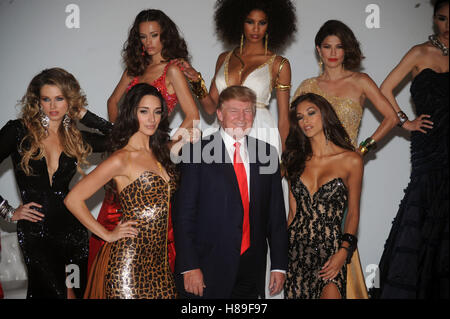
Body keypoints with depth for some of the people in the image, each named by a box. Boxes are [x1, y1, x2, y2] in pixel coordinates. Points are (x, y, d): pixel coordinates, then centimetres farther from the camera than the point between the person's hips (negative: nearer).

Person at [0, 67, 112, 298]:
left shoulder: (76, 137, 8)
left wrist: (84, 115, 2)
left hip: (72, 229, 4)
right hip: (35, 233, -4)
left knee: (79, 291, 9)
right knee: (61, 293, -14)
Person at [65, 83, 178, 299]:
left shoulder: (159, 154, 12)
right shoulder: (121, 159, -10)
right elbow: (73, 199, -12)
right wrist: (108, 235, -8)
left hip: (158, 259, 7)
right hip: (129, 261, -7)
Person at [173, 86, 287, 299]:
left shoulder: (267, 153, 9)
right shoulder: (197, 152, -3)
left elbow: (276, 213, 10)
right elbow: (183, 213, -7)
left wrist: (279, 265, 6)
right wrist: (189, 267, -12)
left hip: (252, 270, 4)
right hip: (207, 270, -3)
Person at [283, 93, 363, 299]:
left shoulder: (351, 161, 3)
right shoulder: (296, 160, 12)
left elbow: (353, 213, 6)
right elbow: (293, 212, 12)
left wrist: (343, 252, -7)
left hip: (330, 250, -3)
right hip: (295, 248, 3)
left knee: (330, 293, -21)